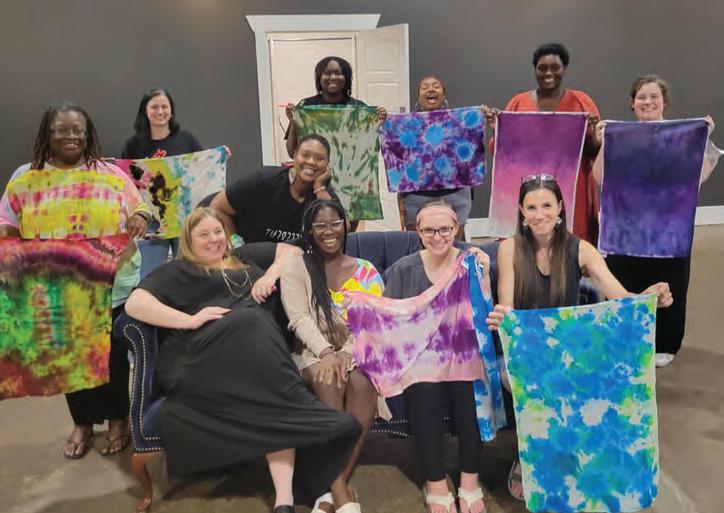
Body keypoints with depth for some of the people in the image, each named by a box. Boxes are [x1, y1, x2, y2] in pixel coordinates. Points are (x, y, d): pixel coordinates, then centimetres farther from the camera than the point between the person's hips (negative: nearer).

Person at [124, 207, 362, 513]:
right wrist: (190, 319, -4)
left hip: (261, 340, 3)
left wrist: (270, 276, 14)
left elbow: (292, 251, 35)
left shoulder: (245, 260, 33)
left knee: (277, 396, -27)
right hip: (214, 352, -3)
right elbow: (134, 304, 7)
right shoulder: (178, 271, 21)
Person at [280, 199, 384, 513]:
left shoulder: (366, 271, 11)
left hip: (359, 350, 1)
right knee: (327, 381, -35)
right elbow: (300, 319, -6)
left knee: (361, 381, -33)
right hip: (314, 352, -1)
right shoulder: (296, 268, 7)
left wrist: (347, 352, -18)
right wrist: (327, 352, -22)